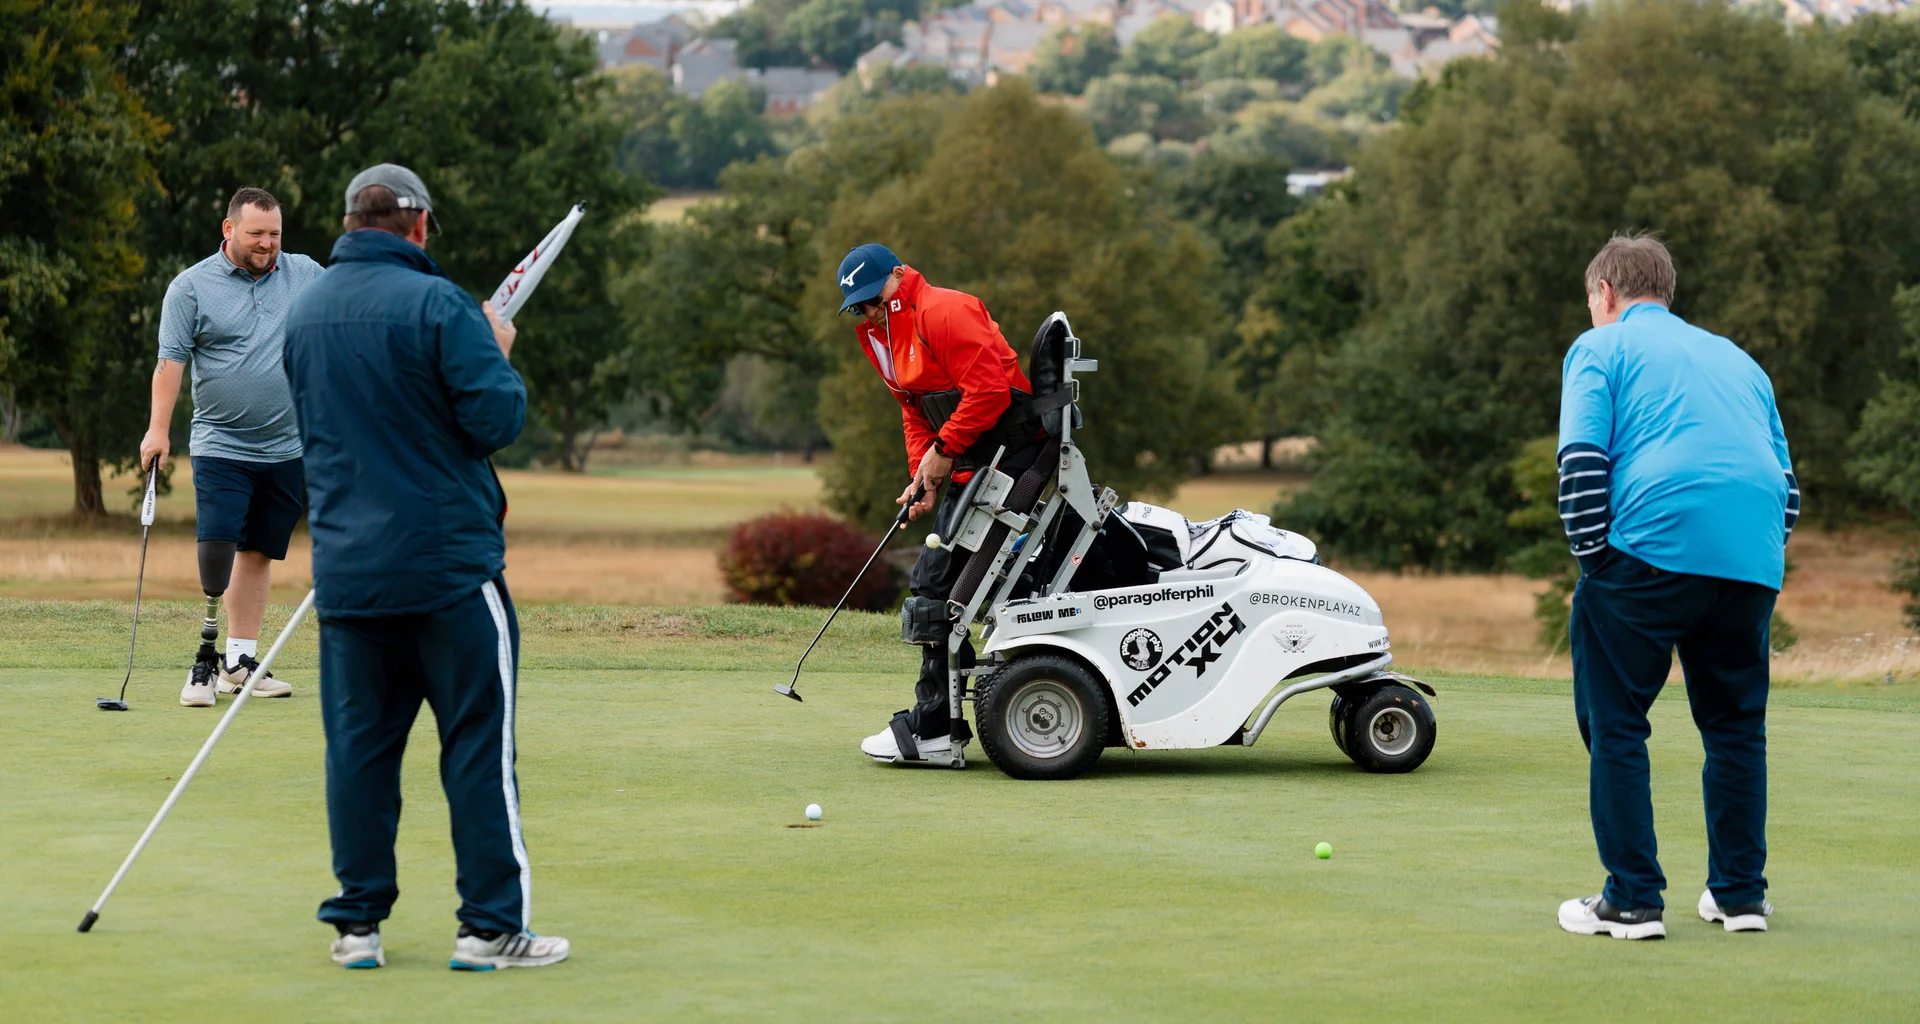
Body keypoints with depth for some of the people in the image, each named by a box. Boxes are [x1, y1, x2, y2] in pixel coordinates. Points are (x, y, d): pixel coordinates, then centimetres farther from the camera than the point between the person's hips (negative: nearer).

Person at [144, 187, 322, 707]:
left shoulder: (308, 274, 7)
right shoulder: (191, 287, -1)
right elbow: (171, 361, -3)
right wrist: (157, 429, -11)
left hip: (289, 446, 3)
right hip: (221, 445, -3)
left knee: (259, 552, 7)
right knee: (216, 551, -14)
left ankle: (239, 663, 13)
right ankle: (205, 660, -8)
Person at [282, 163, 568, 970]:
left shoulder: (304, 313, 8)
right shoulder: (437, 304, -12)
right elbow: (499, 419, -13)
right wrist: (499, 353, 4)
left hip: (345, 565, 5)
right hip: (448, 564, -5)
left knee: (358, 743, 9)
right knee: (477, 741, 1)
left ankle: (358, 924, 11)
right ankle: (491, 925, 2)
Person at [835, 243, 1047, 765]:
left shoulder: (943, 312, -14)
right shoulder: (885, 334, 18)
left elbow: (988, 390, -21)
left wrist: (943, 450, -13)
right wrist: (922, 474, 7)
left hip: (1007, 454, -11)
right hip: (969, 466, 11)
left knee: (936, 581, -12)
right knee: (936, 584, 9)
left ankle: (932, 729, -10)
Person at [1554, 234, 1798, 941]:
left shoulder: (1601, 347, 10)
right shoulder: (1736, 358, 28)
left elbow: (1581, 463, -5)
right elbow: (1785, 478, 25)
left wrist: (1595, 562, 0)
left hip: (1653, 545, -5)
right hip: (1753, 558, 5)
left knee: (1615, 724, 4)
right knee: (1736, 724, 18)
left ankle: (1632, 902, 2)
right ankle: (1740, 895, 21)